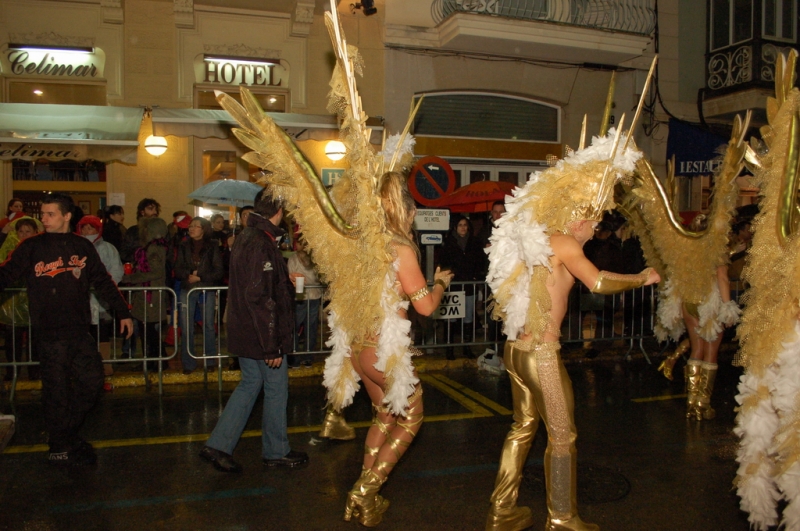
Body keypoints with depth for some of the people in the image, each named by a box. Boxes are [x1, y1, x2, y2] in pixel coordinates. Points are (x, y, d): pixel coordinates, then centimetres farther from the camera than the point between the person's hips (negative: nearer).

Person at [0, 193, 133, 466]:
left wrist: (123, 312, 12)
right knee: (57, 389, 2)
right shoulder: (31, 247, 1)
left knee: (92, 381, 5)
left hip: (79, 329, 4)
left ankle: (66, 433, 25)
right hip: (49, 331, -3)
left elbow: (103, 282, 12)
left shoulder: (83, 246, 9)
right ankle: (60, 448, 17)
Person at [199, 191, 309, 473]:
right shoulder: (261, 243, -22)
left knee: (250, 384, 18)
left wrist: (285, 279, 33)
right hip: (261, 334, -9)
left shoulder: (245, 237, 9)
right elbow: (260, 298, -25)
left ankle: (218, 445, 19)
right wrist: (272, 345, -22)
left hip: (243, 331, 9)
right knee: (276, 389, 6)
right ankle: (276, 451, 22)